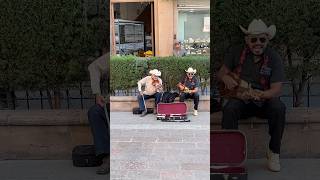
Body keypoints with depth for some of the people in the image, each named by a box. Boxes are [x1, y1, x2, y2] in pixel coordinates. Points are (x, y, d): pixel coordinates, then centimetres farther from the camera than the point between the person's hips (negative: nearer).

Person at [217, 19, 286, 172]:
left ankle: (274, 152, -11)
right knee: (229, 109, -32)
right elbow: (221, 73, 7)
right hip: (241, 98, 0)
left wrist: (261, 95, -35)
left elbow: (276, 89, -13)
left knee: (279, 108, -31)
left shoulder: (274, 58, -8)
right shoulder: (236, 52, -2)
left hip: (265, 100, 0)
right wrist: (226, 78, -19)